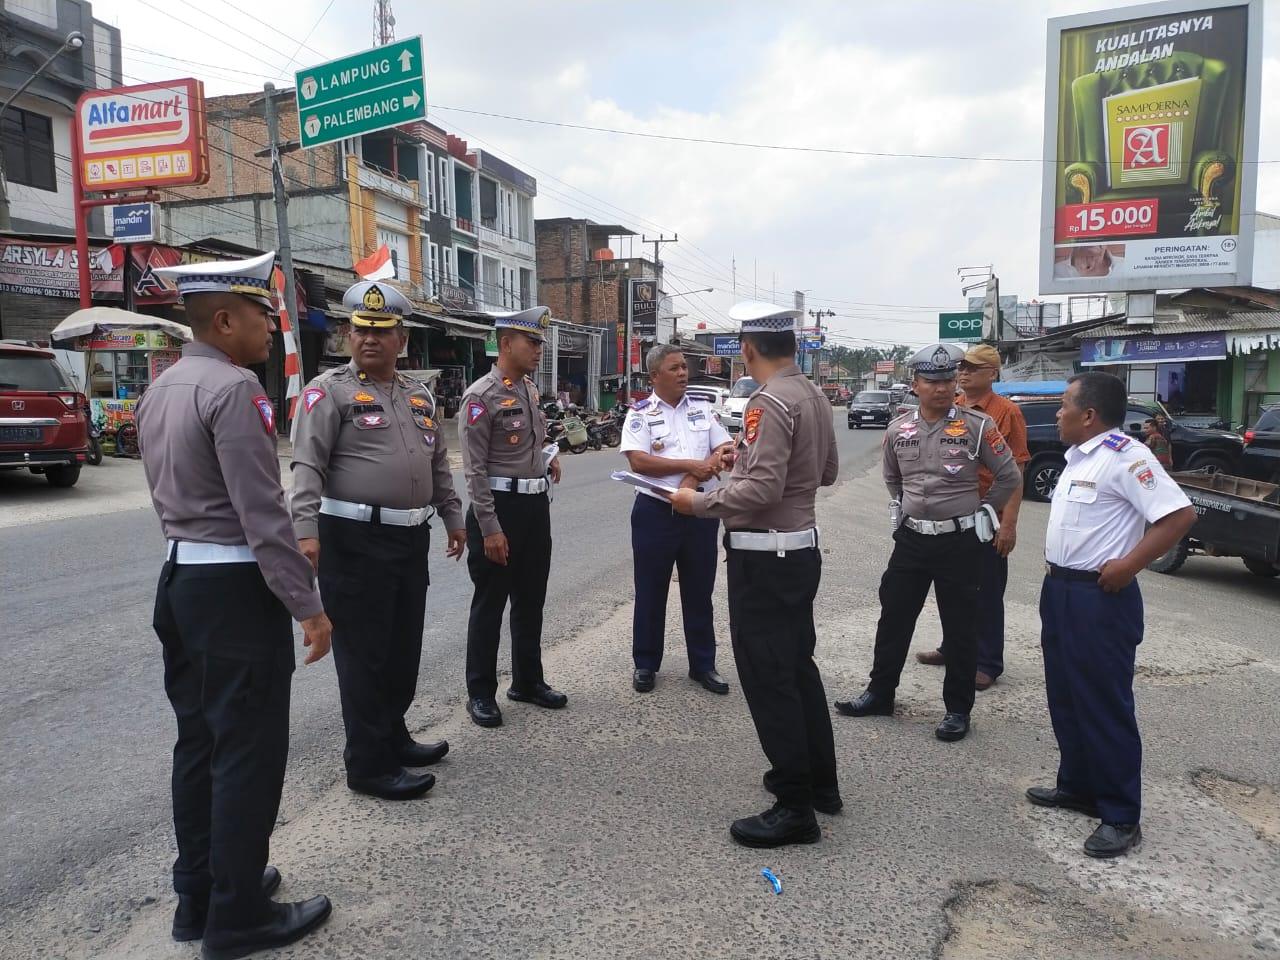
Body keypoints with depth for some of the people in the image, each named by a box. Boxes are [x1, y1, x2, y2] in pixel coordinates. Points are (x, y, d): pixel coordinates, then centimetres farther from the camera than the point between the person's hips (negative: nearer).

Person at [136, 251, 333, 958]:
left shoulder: (162, 387, 11)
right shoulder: (233, 388, -18)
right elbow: (263, 513, -23)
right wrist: (308, 605, -18)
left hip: (179, 579, 10)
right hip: (236, 590, -10)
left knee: (199, 742, 18)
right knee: (249, 754, 2)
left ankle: (198, 894, 32)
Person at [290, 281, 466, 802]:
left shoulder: (419, 395, 15)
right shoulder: (329, 390, -6)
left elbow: (439, 465, 22)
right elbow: (307, 465, -16)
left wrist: (453, 517, 22)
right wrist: (306, 530, -26)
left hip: (411, 539, 7)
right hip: (354, 541, -7)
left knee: (404, 647, 17)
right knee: (364, 654, 1)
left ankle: (393, 735, 35)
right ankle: (368, 764, 13)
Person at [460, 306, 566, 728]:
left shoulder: (531, 390, 11)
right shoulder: (482, 396, -14)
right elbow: (475, 469, -17)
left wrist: (549, 460, 5)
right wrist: (489, 528, -20)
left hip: (536, 504, 8)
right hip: (499, 506, -8)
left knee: (531, 599, 16)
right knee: (490, 604, 3)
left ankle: (528, 680, 30)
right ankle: (480, 692, 17)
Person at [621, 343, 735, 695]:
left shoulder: (702, 408, 8)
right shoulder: (640, 413, -4)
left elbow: (725, 451, 4)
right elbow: (638, 461, -16)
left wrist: (697, 477, -14)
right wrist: (691, 465, -18)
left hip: (701, 512, 3)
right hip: (656, 512, -3)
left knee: (699, 591, 12)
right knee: (650, 592, 8)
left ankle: (703, 664, 24)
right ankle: (646, 664, 22)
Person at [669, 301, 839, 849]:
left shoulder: (769, 402, -19)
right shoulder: (814, 397, 9)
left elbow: (762, 490, -25)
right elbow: (828, 473, 19)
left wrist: (699, 503, -14)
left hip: (764, 556, -10)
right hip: (802, 546, 10)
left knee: (767, 677, -1)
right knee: (798, 665, 19)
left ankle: (795, 807, 8)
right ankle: (819, 780, 32)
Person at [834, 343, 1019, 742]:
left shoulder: (977, 426, -9)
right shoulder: (898, 429, 4)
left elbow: (1009, 477, -1)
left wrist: (981, 512, 3)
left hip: (959, 542, -4)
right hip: (910, 540, 4)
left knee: (960, 628, 6)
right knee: (893, 619, 11)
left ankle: (958, 709, 19)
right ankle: (879, 694, 26)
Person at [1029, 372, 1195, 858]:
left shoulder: (1124, 456, -17)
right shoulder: (1078, 457, 12)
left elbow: (1180, 514, -22)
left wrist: (1128, 565, -21)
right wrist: (1055, 568, 13)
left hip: (1099, 597, -10)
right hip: (1060, 590, 10)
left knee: (1105, 706, -1)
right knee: (1065, 698, 18)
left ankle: (1121, 817, 11)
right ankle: (1077, 786, 33)